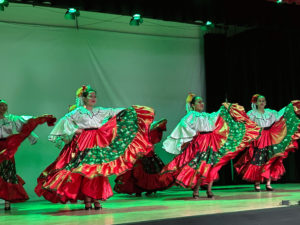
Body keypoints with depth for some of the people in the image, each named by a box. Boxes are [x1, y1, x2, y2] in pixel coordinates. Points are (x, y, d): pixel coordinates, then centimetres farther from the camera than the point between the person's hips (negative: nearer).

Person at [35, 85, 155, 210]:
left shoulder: (99, 111, 16)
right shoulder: (78, 112, 4)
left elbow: (113, 112, 17)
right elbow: (66, 119, -2)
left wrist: (130, 110, 15)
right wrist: (74, 130, -10)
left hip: (99, 142, 4)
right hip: (84, 143, -4)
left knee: (98, 170, -2)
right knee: (86, 170, -10)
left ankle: (96, 199, 1)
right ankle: (87, 199, -8)